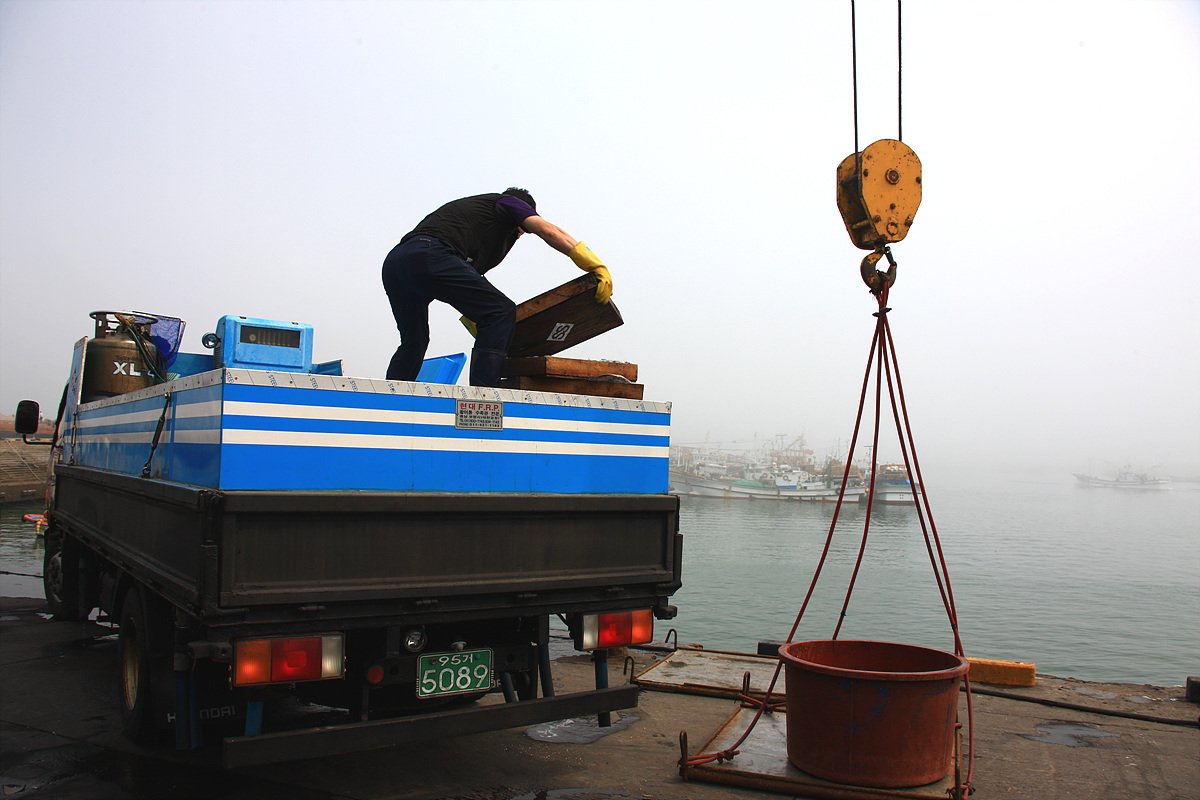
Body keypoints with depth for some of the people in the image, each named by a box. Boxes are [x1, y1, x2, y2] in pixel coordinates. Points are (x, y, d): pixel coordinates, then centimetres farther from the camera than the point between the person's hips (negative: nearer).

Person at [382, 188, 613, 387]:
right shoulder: (508, 202, 21)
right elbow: (549, 231, 4)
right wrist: (596, 265, 1)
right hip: (428, 256, -9)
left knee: (413, 343, 25)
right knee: (502, 311, -7)